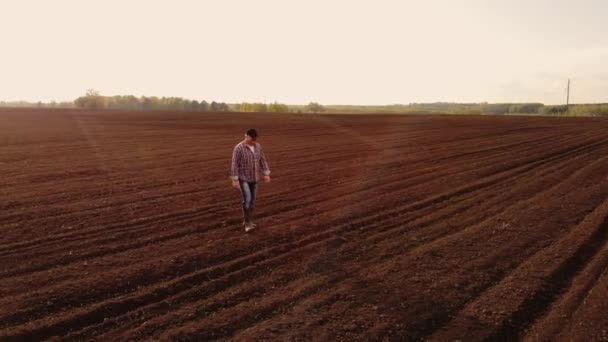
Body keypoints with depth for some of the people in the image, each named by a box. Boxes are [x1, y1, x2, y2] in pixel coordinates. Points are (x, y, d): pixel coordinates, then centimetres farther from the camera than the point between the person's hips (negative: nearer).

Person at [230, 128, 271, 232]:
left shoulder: (258, 146, 0)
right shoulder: (239, 148, -19)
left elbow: (262, 160, 6)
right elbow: (234, 164, -17)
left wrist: (266, 174, 0)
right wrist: (234, 180, -19)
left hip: (254, 178, 6)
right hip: (243, 178, -6)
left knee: (252, 200, 10)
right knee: (247, 199, -17)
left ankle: (247, 221, 25)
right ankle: (248, 223, -9)